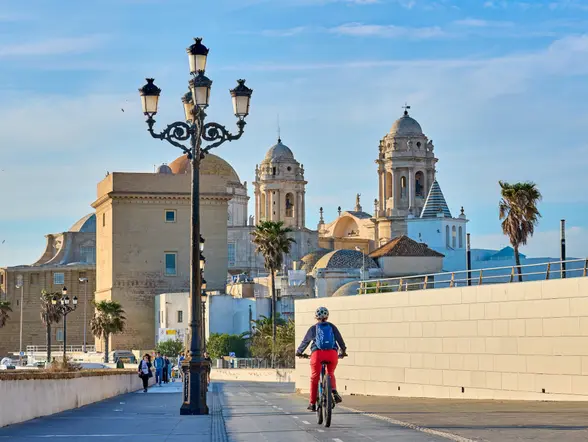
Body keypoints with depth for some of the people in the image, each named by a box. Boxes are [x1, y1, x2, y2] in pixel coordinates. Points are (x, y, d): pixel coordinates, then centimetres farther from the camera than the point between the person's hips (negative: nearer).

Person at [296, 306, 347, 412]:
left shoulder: (313, 328, 16)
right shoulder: (332, 327, 17)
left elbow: (305, 342, 24)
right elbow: (339, 339, 15)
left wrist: (299, 352, 39)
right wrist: (343, 351, 30)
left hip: (317, 353, -1)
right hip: (332, 354, 1)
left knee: (314, 378, 13)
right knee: (330, 373, 25)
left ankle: (312, 403, 15)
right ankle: (334, 392, -2)